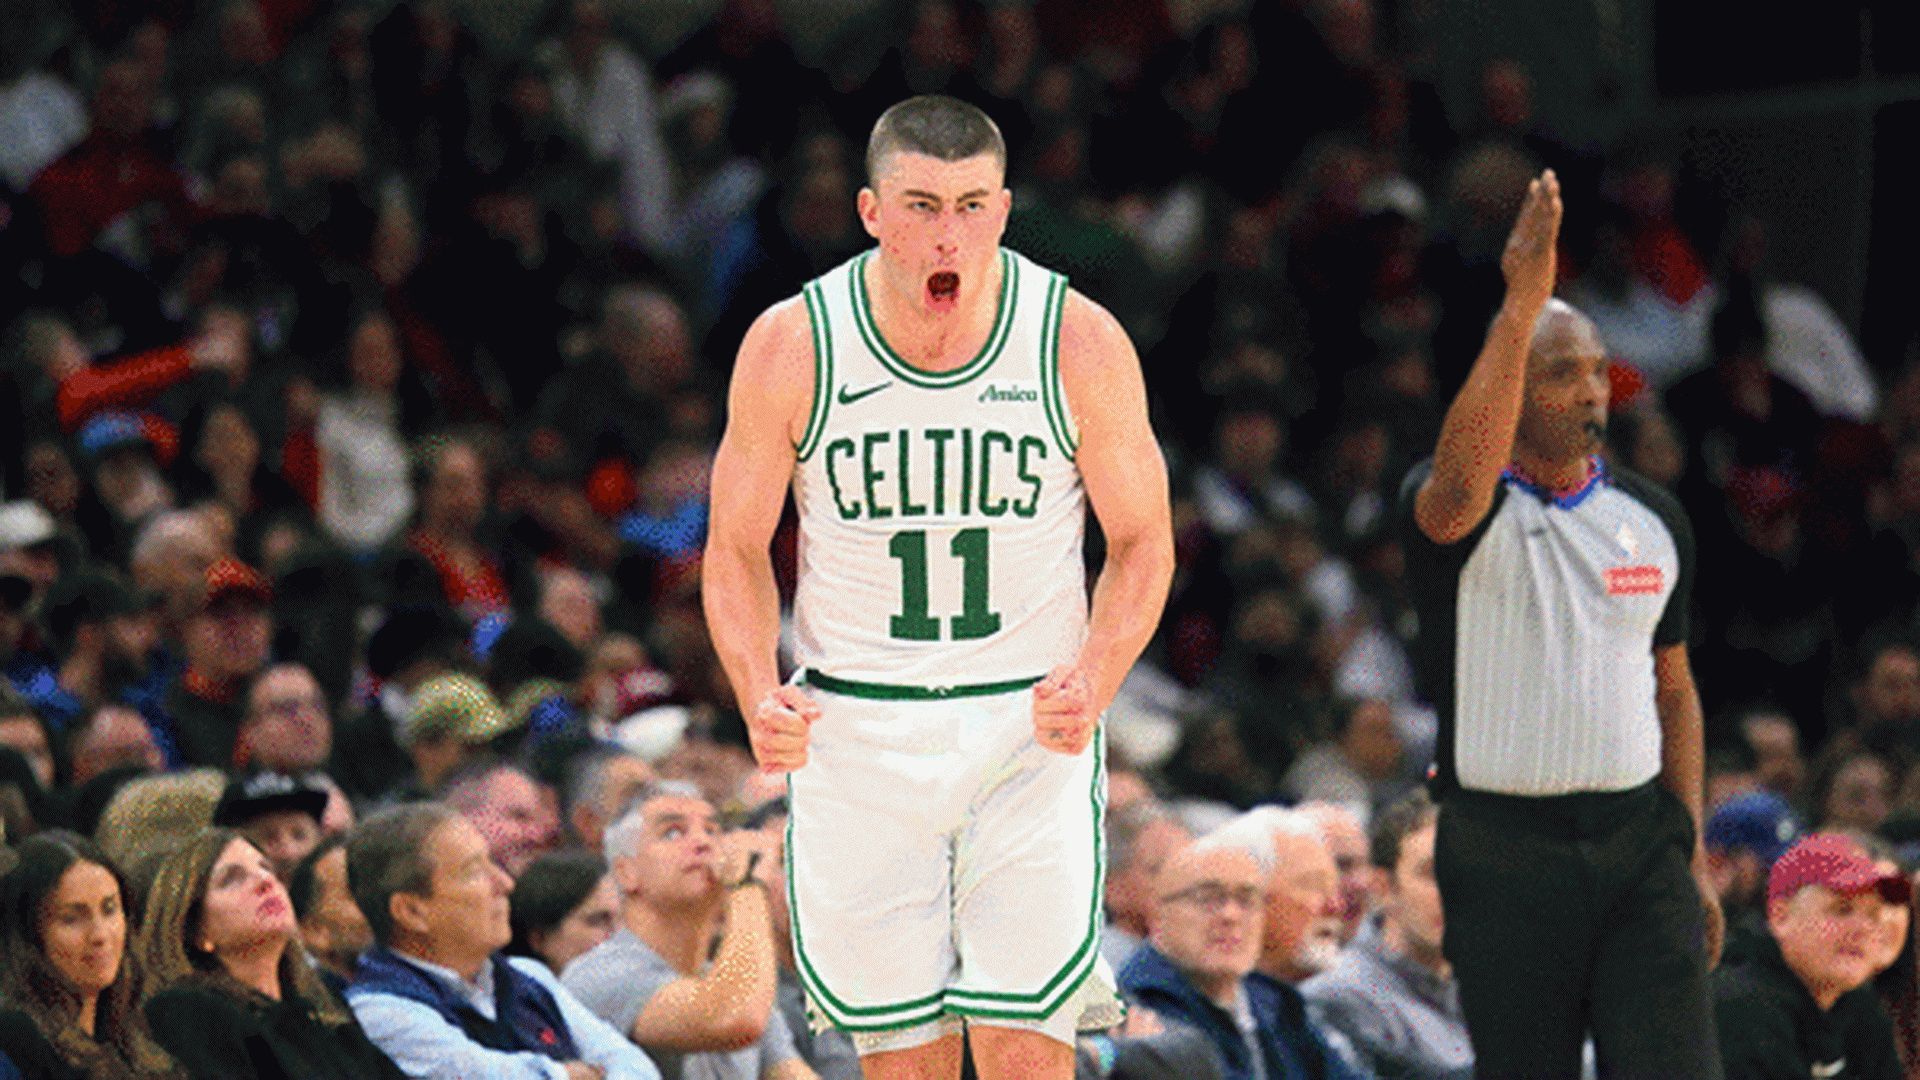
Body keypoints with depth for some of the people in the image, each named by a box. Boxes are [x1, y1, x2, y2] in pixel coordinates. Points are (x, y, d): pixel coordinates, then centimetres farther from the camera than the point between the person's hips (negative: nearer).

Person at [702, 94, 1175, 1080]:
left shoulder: (1080, 344, -9)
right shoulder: (789, 348, -8)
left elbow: (1142, 543, 3)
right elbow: (737, 550, 4)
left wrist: (1092, 685, -15)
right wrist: (759, 699, -13)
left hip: (1031, 724, -1)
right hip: (853, 729, 1)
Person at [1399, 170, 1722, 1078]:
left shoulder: (1653, 519, 10)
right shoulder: (1451, 510, -5)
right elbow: (1462, 481, -31)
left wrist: (1692, 857, 13)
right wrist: (1523, 302, -35)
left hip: (1637, 840, 3)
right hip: (1504, 854, -3)